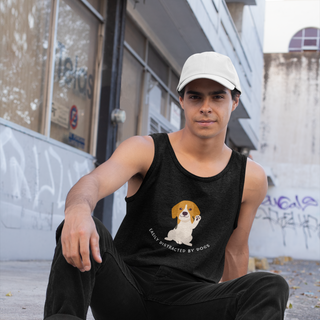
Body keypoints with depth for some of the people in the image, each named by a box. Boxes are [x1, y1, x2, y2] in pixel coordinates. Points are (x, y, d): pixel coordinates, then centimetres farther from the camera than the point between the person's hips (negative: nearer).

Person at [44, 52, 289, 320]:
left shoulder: (251, 179, 3)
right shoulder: (145, 151, -3)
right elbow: (95, 181, -23)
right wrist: (78, 209, -48)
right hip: (124, 292, -1)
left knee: (272, 287, -26)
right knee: (80, 234, -28)